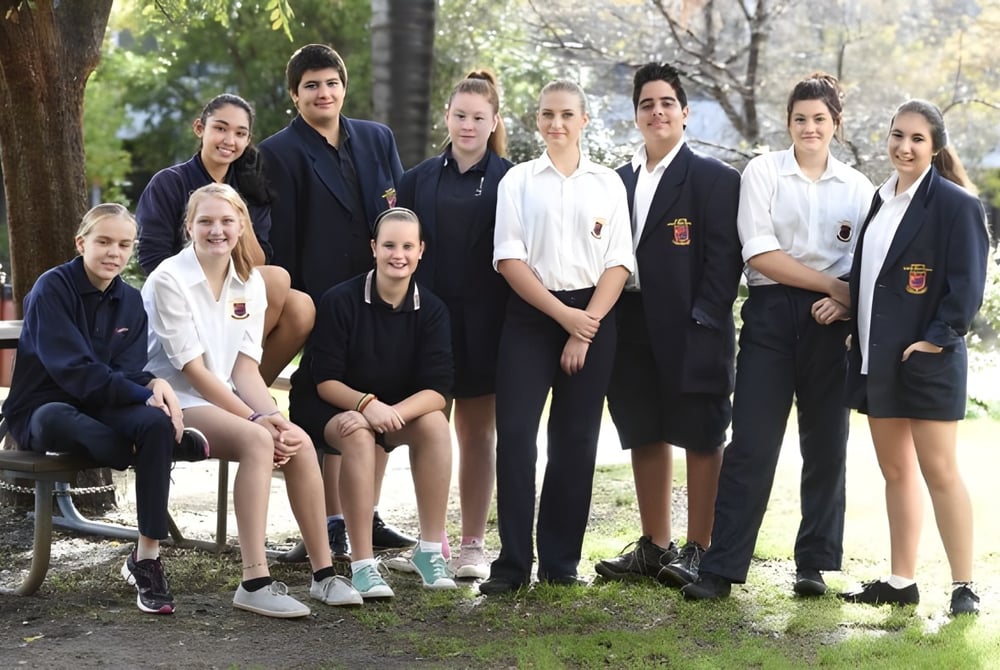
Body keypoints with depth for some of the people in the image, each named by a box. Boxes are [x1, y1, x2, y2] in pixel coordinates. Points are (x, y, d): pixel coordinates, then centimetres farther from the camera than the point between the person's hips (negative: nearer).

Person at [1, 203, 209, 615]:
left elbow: (127, 371, -1)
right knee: (56, 419, -42)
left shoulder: (130, 301, 8)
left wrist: (153, 385, -26)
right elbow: (72, 369, -20)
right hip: (43, 410, -5)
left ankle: (146, 560, -24)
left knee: (155, 422, -29)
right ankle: (170, 445, -23)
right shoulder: (53, 288, -11)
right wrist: (146, 393, -28)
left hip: (100, 410, 5)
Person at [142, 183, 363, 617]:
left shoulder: (250, 282, 7)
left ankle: (323, 573, -11)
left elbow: (245, 366, 1)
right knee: (257, 442, -31)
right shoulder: (169, 280, -12)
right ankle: (255, 583, -35)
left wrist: (271, 416, -18)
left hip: (225, 400, 6)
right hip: (175, 401, -6)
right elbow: (192, 370, -15)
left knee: (300, 442, -20)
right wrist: (254, 419, -20)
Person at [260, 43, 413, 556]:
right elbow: (280, 238, -5)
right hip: (323, 298, -5)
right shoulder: (280, 153, -3)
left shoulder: (378, 139, 11)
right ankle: (332, 523, 11)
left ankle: (368, 518, 19)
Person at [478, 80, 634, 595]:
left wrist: (587, 325, -9)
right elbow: (509, 258, -3)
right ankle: (513, 561, -5)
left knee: (575, 439, 3)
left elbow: (618, 263, 3)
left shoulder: (608, 183, 9)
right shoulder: (519, 181, 6)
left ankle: (560, 561, 11)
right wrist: (563, 315, -11)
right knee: (515, 432, -9)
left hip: (593, 317, 1)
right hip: (530, 315, -1)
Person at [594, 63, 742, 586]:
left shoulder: (714, 179, -3)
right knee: (644, 437, 11)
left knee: (700, 439, 1)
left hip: (690, 332, -6)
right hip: (633, 331, 6)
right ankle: (654, 547, 21)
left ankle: (697, 551, 7)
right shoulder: (620, 181, 14)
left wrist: (703, 324, -16)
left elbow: (724, 257, -9)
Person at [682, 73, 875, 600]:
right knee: (751, 444, -6)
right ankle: (721, 568, -4)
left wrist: (846, 300, -12)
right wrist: (833, 284, -10)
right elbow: (760, 253, -7)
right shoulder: (763, 172, 2)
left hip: (831, 321, 2)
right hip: (771, 315, -2)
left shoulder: (857, 187, 10)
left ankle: (814, 564, 15)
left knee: (826, 446, 6)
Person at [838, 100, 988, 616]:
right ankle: (901, 582, 19)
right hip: (876, 356, 7)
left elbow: (966, 284, -12)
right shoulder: (882, 200, 13)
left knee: (938, 472, -5)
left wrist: (936, 340, -17)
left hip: (925, 357, -7)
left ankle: (964, 588, 1)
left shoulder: (955, 204, -9)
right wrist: (856, 331, 8)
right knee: (894, 471, 12)